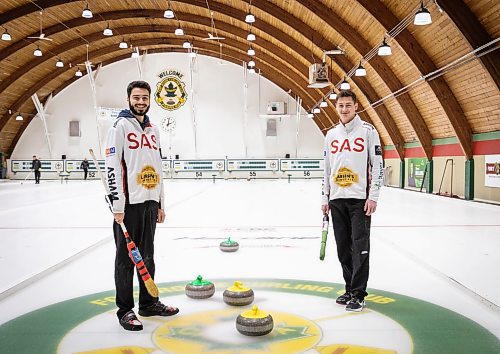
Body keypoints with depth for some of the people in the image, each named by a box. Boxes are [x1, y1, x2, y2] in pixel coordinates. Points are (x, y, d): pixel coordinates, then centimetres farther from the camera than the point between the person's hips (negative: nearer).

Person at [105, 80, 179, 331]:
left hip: (150, 202, 7)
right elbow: (112, 166, -12)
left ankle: (149, 303, 27)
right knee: (126, 258, 1)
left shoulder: (153, 130, 16)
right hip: (129, 203, -7)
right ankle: (125, 310, 12)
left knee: (147, 256, 15)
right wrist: (117, 205, -17)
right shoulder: (120, 125, -5)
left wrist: (160, 204, 17)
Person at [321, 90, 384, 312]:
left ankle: (358, 294, 4)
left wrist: (373, 196, -11)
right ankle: (350, 289, 21)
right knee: (343, 247, 9)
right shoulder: (331, 135, 13)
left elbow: (378, 165, -4)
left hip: (360, 198, -5)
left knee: (360, 246, -5)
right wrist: (325, 198, 12)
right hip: (337, 199, 5)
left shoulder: (368, 131, -1)